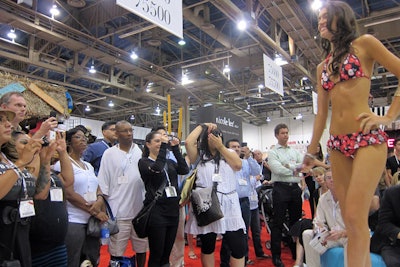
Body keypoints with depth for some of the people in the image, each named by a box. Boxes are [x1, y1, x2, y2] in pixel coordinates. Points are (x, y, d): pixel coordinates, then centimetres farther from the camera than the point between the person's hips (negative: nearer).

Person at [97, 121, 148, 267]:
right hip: (118, 211, -1)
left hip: (141, 209, 2)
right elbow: (103, 183, 1)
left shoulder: (142, 152, 0)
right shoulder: (109, 154, -2)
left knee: (141, 247, 16)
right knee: (116, 251, 9)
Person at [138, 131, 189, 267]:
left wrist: (175, 148, -6)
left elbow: (184, 170, -4)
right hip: (156, 211, -5)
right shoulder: (144, 162, -2)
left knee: (166, 254, 15)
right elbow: (156, 168, -23)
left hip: (173, 210, 5)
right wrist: (164, 146, -20)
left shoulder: (170, 162, 13)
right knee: (156, 255, 2)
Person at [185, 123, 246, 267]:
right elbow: (188, 142, -13)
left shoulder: (229, 153, 12)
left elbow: (238, 165, -7)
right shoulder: (200, 155, 4)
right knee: (207, 246, 12)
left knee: (239, 246, 1)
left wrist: (220, 146, -3)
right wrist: (202, 126, 0)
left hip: (228, 205, 1)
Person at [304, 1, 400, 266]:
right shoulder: (322, 67, 18)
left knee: (355, 216, -13)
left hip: (367, 139, -6)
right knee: (351, 218, 7)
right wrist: (311, 151, 18)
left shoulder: (364, 44, 3)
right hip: (337, 144, 6)